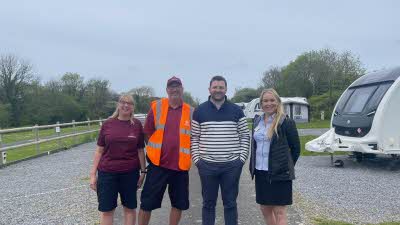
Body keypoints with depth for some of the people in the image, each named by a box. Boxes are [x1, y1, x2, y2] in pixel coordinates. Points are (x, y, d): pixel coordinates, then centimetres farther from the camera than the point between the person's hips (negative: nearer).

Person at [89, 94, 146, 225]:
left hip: (130, 173, 0)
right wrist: (93, 173, 0)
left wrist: (143, 171, 2)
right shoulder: (108, 124, 0)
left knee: (130, 207, 13)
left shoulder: (137, 125, 0)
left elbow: (140, 150, 4)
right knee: (106, 209, 7)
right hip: (107, 173, 0)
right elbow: (99, 150, 3)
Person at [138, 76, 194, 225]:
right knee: (147, 203, 5)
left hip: (181, 165, 1)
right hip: (158, 163, -1)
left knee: (178, 203, 13)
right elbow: (147, 133, 4)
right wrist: (156, 150, 6)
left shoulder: (191, 112, 0)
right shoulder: (156, 107, -1)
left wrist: (185, 152, 6)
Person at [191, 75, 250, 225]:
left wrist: (242, 158, -2)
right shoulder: (199, 111, 3)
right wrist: (197, 159, -2)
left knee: (230, 203, 10)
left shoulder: (236, 111, 4)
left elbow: (245, 136, 6)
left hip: (232, 165, 0)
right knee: (208, 203, 12)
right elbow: (194, 137, 5)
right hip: (207, 165, 0)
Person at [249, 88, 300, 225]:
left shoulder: (286, 122, -10)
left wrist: (287, 166, 0)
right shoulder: (257, 121, 9)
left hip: (279, 173, -6)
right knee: (265, 208, 16)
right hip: (260, 172, 6)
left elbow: (296, 148, -4)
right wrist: (253, 166, 12)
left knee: (279, 211, 1)